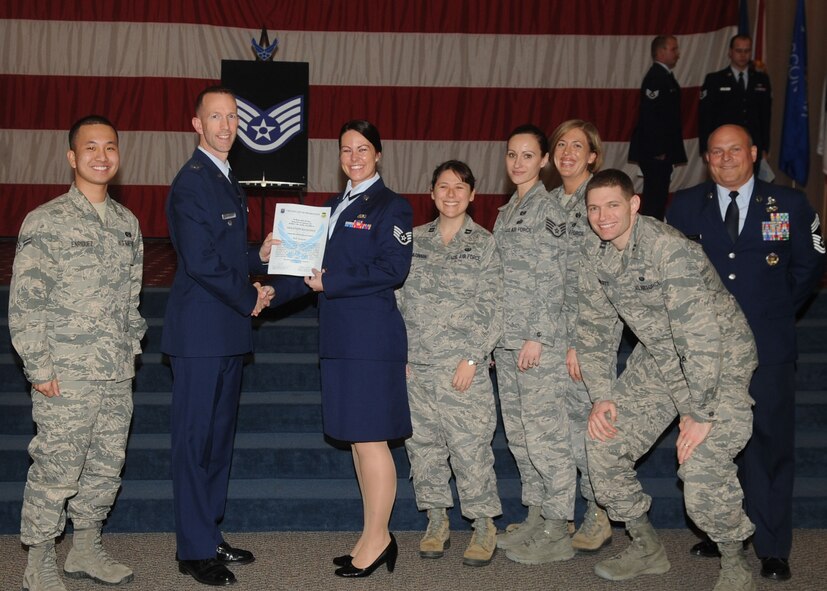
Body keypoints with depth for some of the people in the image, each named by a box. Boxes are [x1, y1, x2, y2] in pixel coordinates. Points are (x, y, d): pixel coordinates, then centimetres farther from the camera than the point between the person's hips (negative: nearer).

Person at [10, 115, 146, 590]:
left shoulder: (128, 223, 11)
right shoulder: (46, 221, -6)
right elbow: (24, 303, -8)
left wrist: (132, 349, 13)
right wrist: (39, 368, -11)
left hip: (117, 374, 6)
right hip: (66, 374, -6)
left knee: (107, 465, 12)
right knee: (57, 468, -1)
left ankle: (87, 550, 29)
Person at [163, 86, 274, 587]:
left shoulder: (227, 181, 17)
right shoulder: (191, 182, -13)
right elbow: (200, 261, -20)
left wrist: (259, 258, 5)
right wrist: (250, 297, -10)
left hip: (229, 330, 9)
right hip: (201, 331, -9)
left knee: (220, 436, 15)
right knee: (196, 438, -1)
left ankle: (211, 536, 26)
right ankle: (196, 551, 9)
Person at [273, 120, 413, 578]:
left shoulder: (391, 207, -5)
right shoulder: (336, 206, 18)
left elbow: (392, 270, -15)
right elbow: (315, 265, 18)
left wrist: (329, 284, -14)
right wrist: (272, 292, 6)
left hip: (372, 338, -8)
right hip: (340, 338, 8)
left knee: (370, 436, -4)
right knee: (355, 436, 11)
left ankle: (377, 538, 8)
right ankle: (375, 536, 22)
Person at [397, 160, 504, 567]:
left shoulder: (484, 244, 2)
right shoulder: (414, 240, 11)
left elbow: (491, 308, -2)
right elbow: (399, 298, 11)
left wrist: (473, 358, -10)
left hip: (463, 366, -3)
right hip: (416, 364, 4)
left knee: (470, 446, -5)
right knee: (422, 442, 8)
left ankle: (484, 526, 9)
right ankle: (436, 521, 21)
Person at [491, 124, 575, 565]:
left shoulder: (547, 209, -7)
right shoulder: (507, 211, 16)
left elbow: (553, 280, -13)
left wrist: (538, 337, -17)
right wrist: (495, 335, 15)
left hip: (537, 338, -9)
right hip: (506, 338, 9)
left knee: (544, 433, -5)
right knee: (518, 432, 13)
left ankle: (557, 532, 3)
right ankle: (535, 516, 24)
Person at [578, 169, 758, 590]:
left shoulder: (668, 248, -27)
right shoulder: (594, 255, -4)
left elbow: (701, 334, -30)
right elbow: (595, 328, 5)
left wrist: (701, 413, -28)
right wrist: (601, 396, -3)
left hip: (719, 360, -7)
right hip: (657, 361, 7)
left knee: (702, 466, -21)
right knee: (603, 444, 1)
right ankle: (646, 549, 21)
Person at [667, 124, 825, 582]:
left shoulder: (789, 205, 2)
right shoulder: (685, 206, 5)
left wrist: (779, 308, 6)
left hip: (768, 347, -1)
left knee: (770, 444, 2)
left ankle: (772, 548, 12)